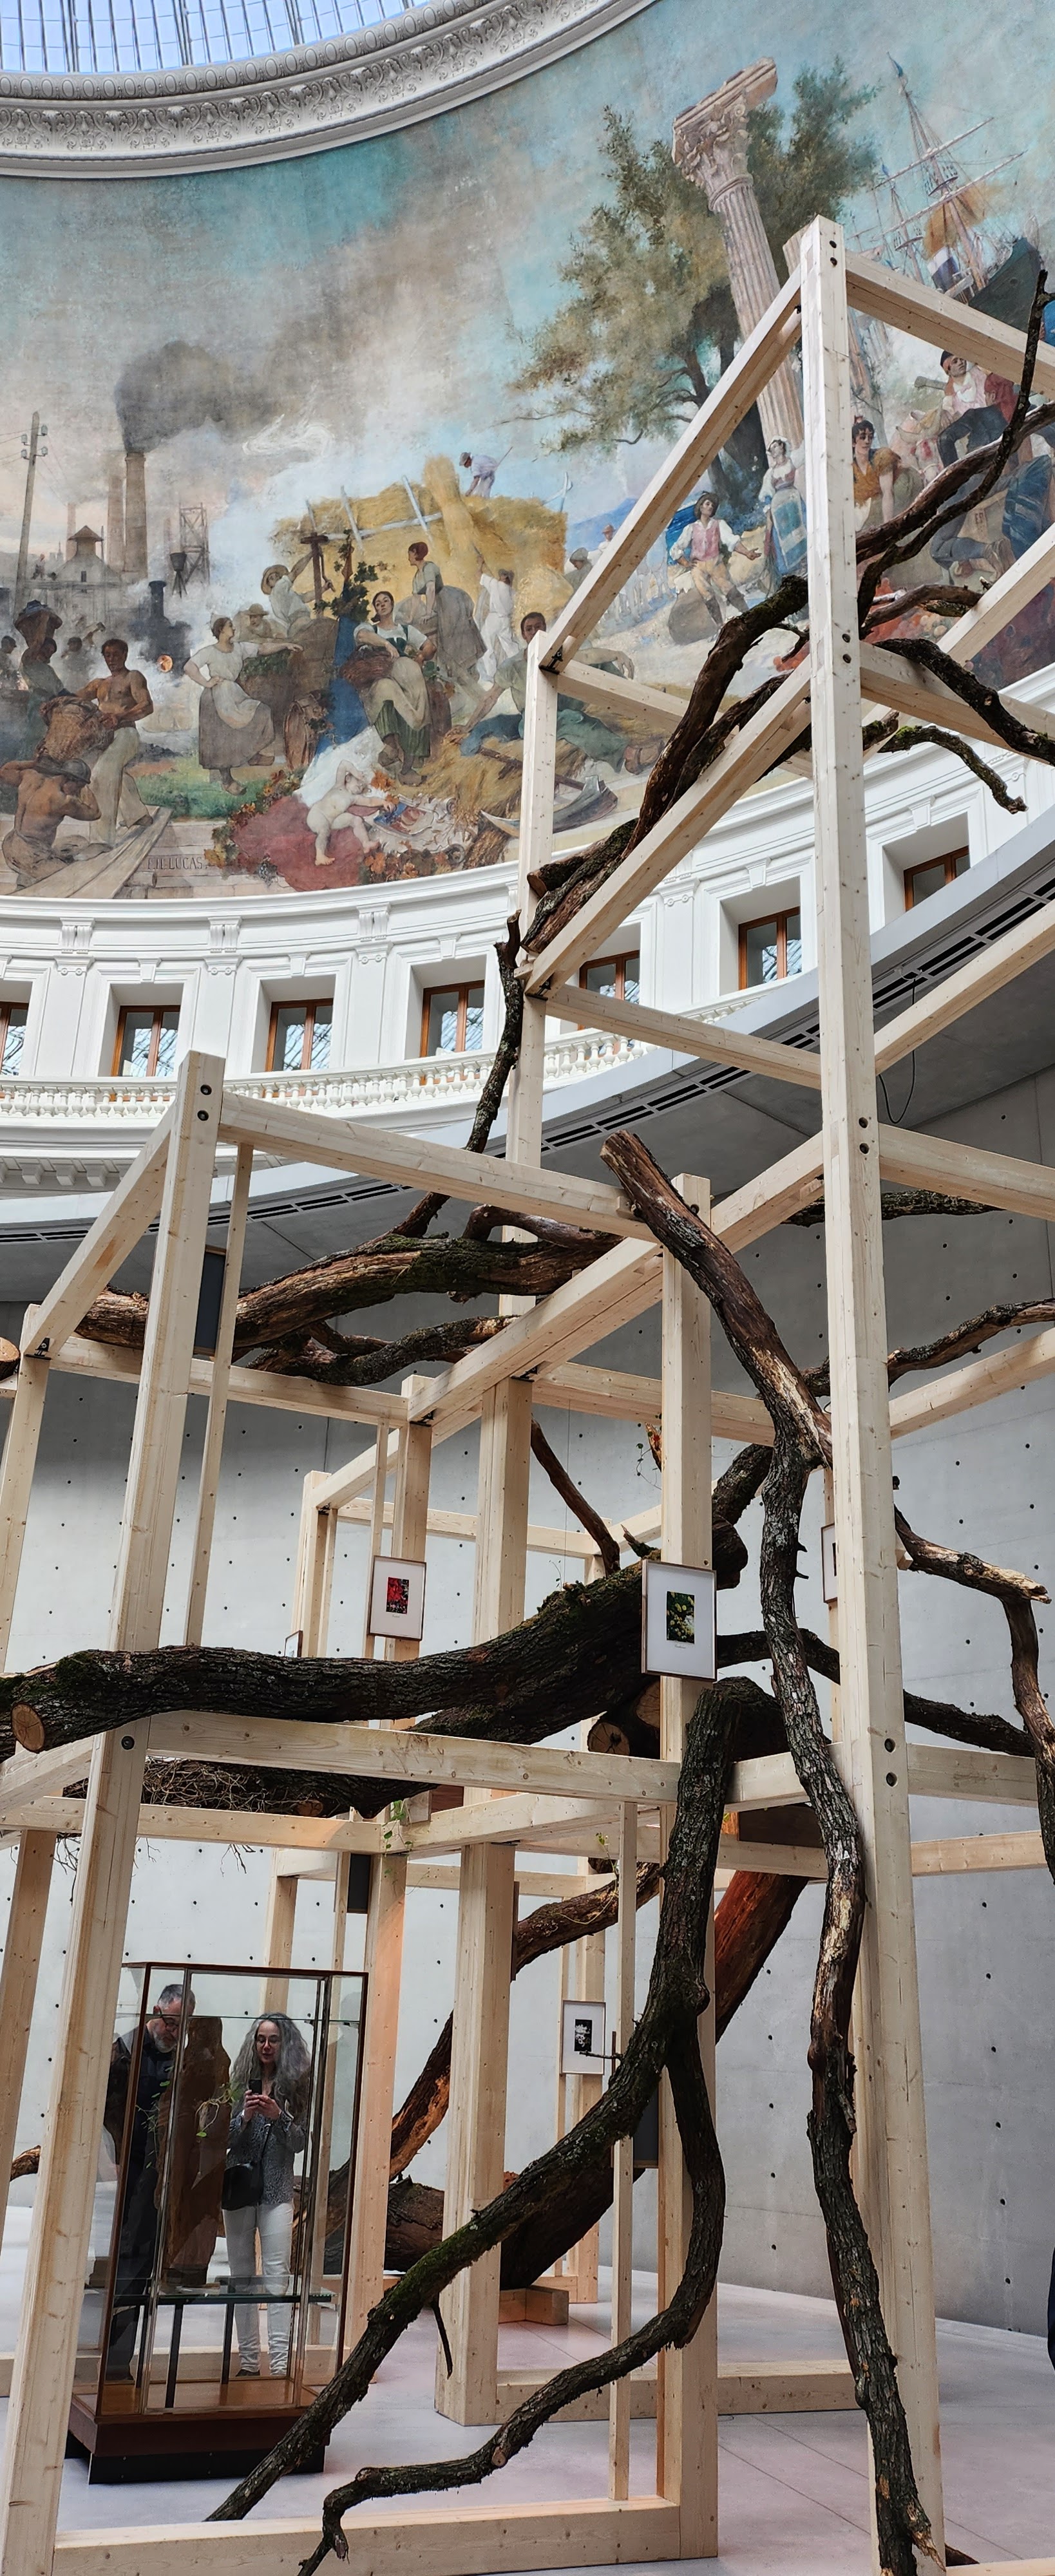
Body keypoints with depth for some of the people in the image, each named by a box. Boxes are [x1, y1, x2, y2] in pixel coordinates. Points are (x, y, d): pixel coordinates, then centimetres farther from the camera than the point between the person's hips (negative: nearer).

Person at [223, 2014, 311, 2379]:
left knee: (276, 2275, -8)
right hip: (238, 2185, 2)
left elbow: (299, 2141, 0)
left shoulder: (295, 2086, 1)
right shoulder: (241, 2082, 5)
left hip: (277, 2191, -2)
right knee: (241, 2276, 6)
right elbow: (223, 2139, 3)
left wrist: (278, 2116, -17)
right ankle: (248, 2360, 12)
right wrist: (244, 2117, -16)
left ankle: (280, 2361, -9)